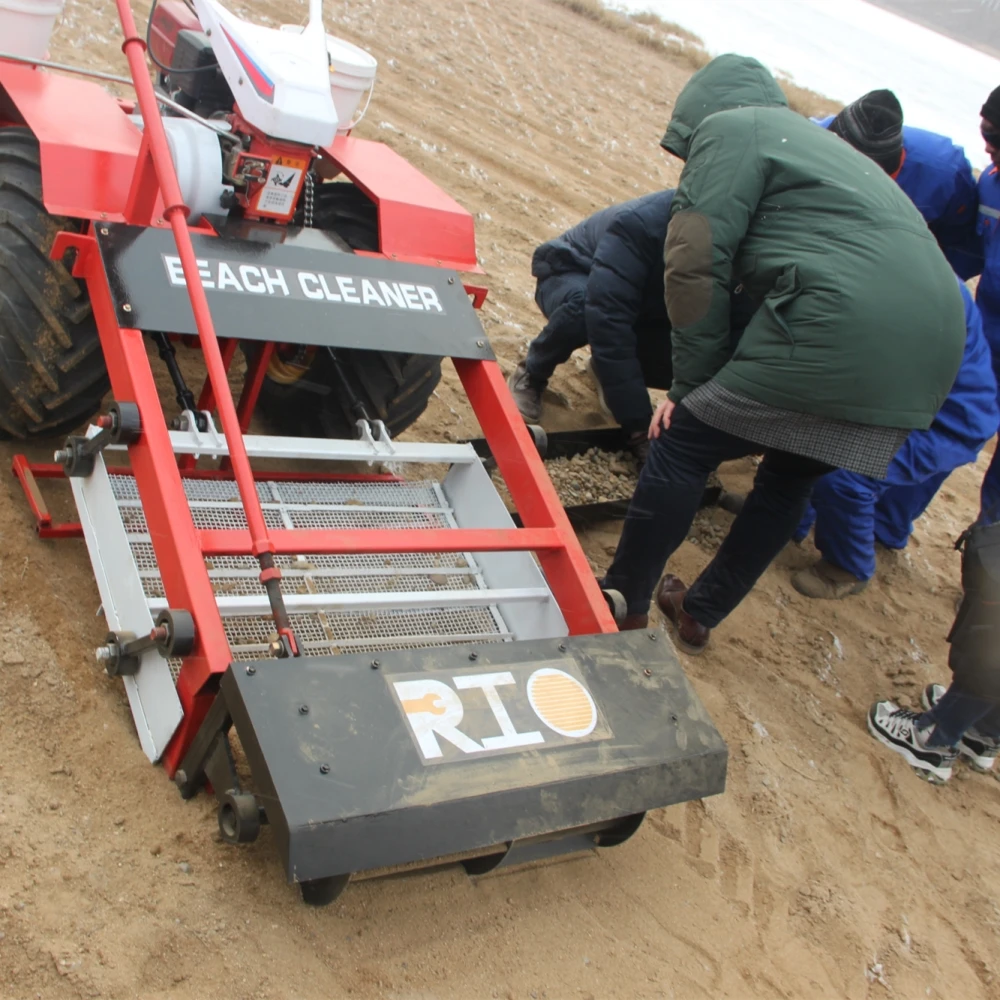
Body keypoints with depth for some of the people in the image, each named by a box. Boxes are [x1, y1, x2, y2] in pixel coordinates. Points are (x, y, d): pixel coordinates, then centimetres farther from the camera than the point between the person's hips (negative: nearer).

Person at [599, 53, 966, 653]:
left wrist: (692, 387, 2)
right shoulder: (815, 140, 34)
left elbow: (696, 265, -6)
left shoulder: (730, 128, 7)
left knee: (681, 446, 4)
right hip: (931, 351, 9)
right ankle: (699, 616, 35)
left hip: (841, 328, -9)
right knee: (790, 478, 23)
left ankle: (621, 608, 16)